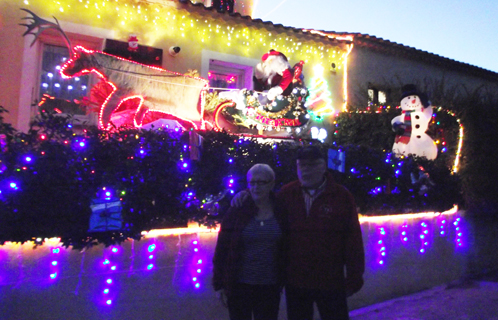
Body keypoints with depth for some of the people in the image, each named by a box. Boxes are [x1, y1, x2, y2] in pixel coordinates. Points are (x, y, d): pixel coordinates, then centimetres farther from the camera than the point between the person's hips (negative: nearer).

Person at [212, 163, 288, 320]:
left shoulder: (280, 212, -4)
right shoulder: (237, 211, -9)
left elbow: (285, 249, 4)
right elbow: (222, 248, -6)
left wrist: (282, 279, 3)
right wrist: (219, 283, -5)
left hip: (270, 287, 2)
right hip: (239, 285, -1)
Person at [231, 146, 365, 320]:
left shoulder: (341, 195, -8)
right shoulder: (287, 193, 0)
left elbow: (353, 240, -7)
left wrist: (353, 278, -7)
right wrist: (246, 195, -1)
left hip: (330, 282, -2)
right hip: (294, 281, 3)